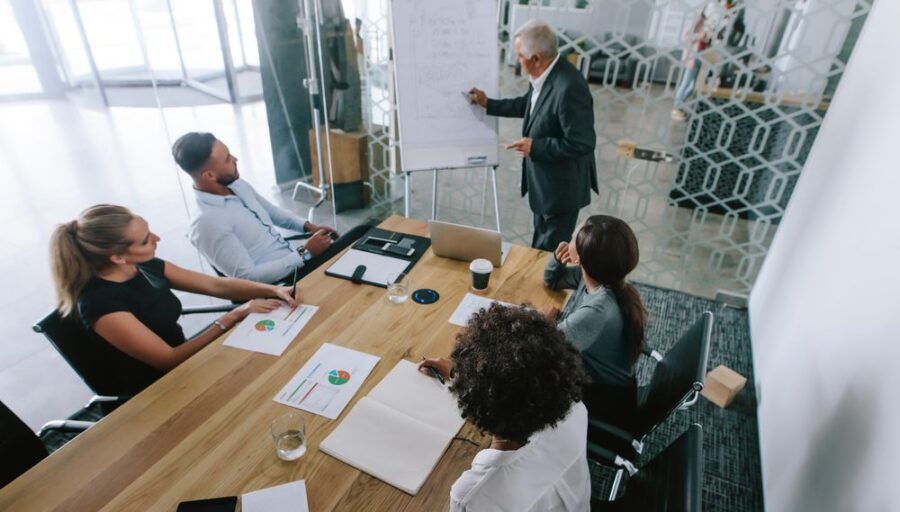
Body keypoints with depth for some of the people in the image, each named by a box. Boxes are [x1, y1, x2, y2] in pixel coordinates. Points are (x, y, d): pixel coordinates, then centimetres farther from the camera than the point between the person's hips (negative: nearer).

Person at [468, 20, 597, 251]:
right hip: (544, 180, 9)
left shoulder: (569, 88, -32)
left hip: (562, 186, -9)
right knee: (541, 244, 29)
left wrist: (535, 146, -25)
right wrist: (488, 103, 18)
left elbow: (583, 143, -30)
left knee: (550, 251, 11)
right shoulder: (544, 74, -3)